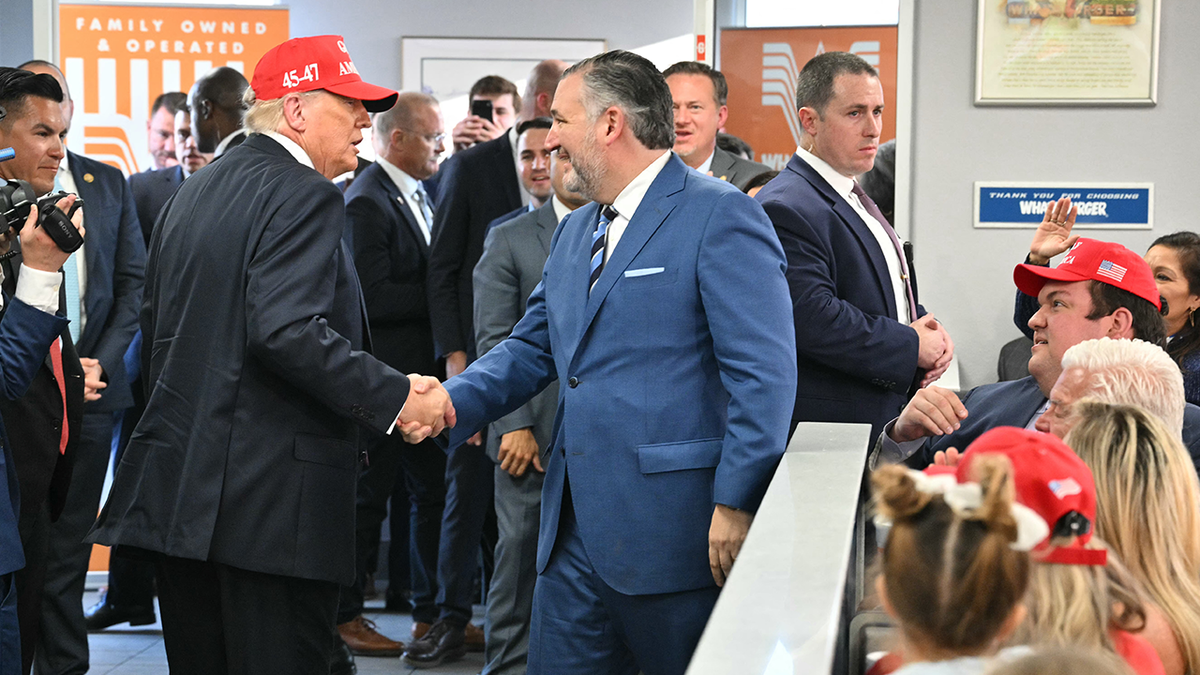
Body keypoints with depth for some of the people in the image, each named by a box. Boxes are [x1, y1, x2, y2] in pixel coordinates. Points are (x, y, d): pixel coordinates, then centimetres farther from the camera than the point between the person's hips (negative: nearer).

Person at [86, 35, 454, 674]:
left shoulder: (191, 191, 17)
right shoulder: (304, 194, -11)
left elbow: (155, 325, 22)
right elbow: (286, 329, -24)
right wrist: (396, 398, -19)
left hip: (179, 492, 9)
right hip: (269, 500, -9)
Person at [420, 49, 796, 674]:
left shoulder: (719, 216, -10)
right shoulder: (575, 231, 18)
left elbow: (765, 374, -15)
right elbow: (532, 347, 20)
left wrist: (734, 504, -18)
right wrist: (449, 403, 2)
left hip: (672, 532, -8)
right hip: (574, 532, 8)